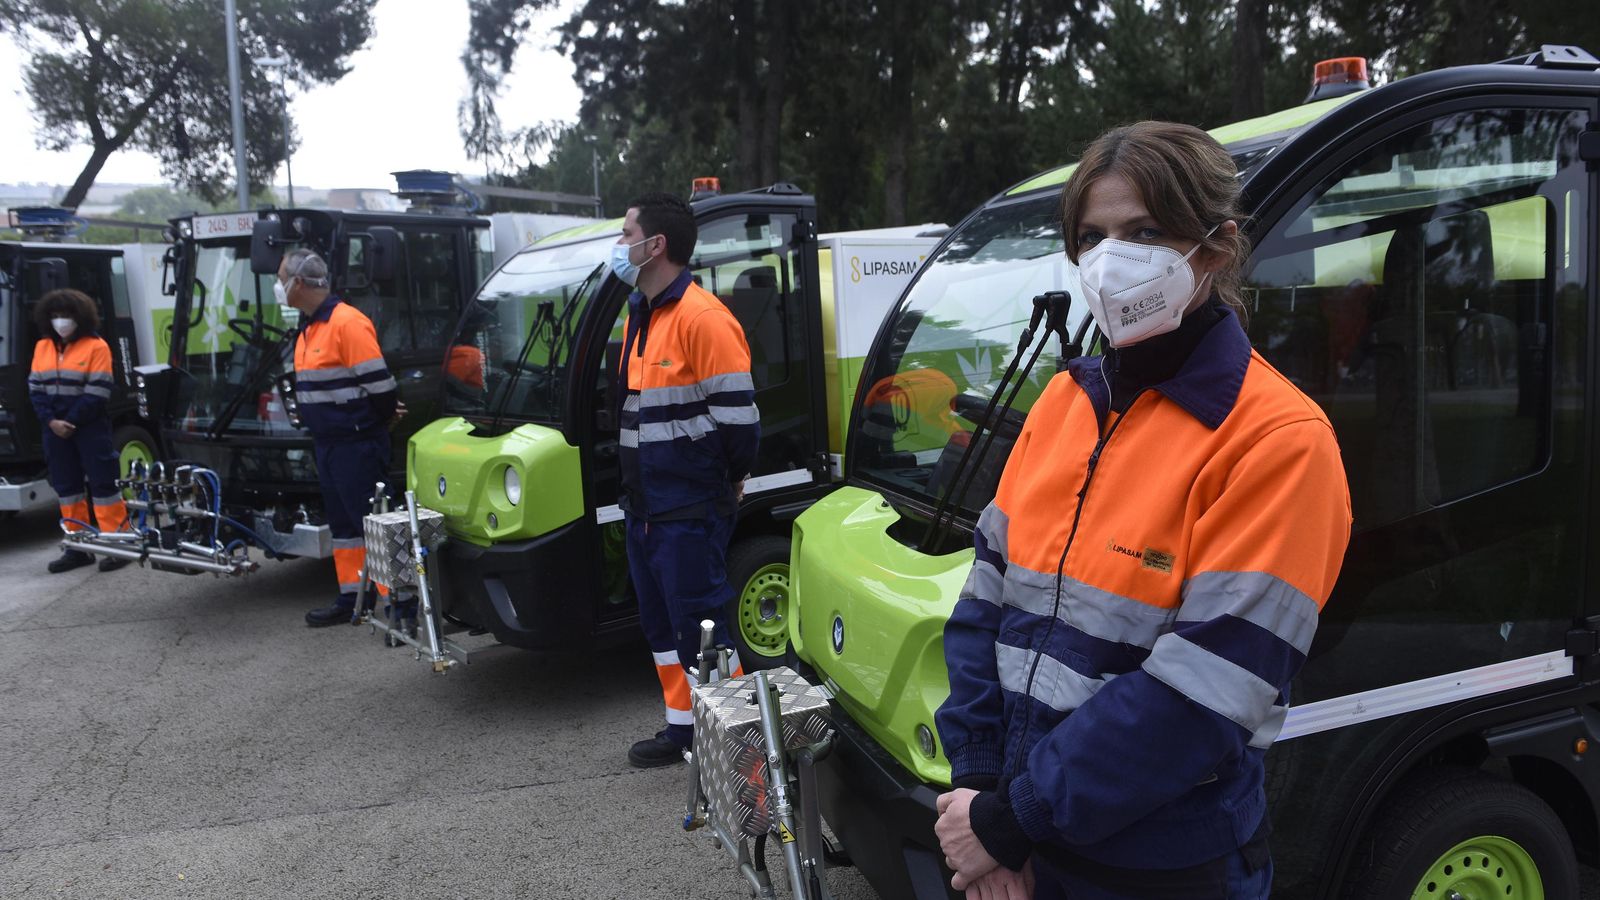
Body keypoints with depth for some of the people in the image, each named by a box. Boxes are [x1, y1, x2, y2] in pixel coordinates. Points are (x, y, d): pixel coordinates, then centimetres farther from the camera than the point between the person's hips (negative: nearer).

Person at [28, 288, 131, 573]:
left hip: (90, 428, -6)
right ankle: (77, 547, 16)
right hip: (55, 429, 6)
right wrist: (51, 421, -7)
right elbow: (35, 389, 7)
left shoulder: (96, 346, -6)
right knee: (66, 486, 9)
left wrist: (70, 421, -14)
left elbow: (97, 393, -11)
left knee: (103, 483, -5)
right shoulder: (42, 347, 12)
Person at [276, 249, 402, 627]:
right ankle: (351, 598, 24)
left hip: (356, 444, -10)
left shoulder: (347, 323, -17)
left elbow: (378, 382, -20)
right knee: (342, 522, 15)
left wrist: (378, 420, -6)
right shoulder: (309, 327, 13)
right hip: (327, 443, 10)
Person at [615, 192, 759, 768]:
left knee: (698, 624, -3)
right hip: (644, 505, 10)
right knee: (661, 622, 17)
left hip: (690, 511, -10)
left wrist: (729, 480, -7)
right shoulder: (638, 315, 13)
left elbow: (737, 415, -20)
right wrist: (637, 488, 15)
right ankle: (681, 727, 32)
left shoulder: (702, 318, -18)